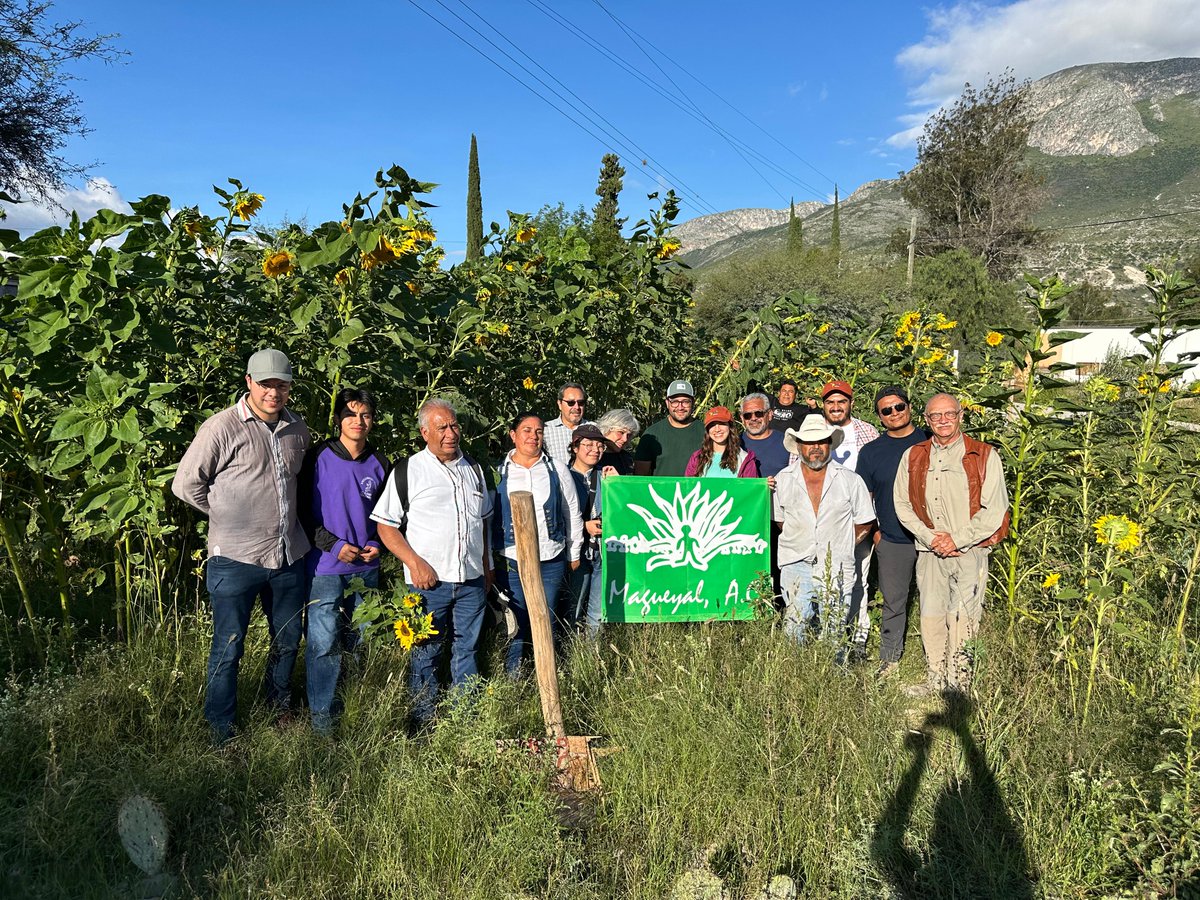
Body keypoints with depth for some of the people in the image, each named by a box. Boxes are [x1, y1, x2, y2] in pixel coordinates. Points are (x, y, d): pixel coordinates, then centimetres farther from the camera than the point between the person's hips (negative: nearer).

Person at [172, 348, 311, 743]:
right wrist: (228, 516, 1)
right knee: (228, 648, 4)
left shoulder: (297, 429, 6)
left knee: (288, 640, 18)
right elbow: (186, 484, -5)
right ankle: (221, 732, 20)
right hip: (235, 559, -5)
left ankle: (280, 710, 38)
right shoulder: (222, 427, -11)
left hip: (289, 556, 5)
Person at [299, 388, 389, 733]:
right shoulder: (318, 458, -5)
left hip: (366, 567, 4)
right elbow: (302, 511, -5)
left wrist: (376, 545, -1)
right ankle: (320, 715, 11)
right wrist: (334, 545, -13)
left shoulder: (379, 465, 7)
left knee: (359, 641, 13)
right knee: (323, 643, -4)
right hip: (325, 566, -4)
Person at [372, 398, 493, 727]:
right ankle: (424, 723, 21)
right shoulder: (407, 471, -4)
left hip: (472, 580, 4)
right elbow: (386, 526, -4)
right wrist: (415, 563, -14)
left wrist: (487, 569, 17)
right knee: (426, 653, 6)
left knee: (467, 650, 12)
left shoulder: (473, 468, 11)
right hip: (429, 580, -4)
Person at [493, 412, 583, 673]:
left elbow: (573, 512, 12)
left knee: (548, 625, 8)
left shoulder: (557, 470, 6)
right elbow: (487, 516, 6)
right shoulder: (499, 472, 2)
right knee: (515, 626, 3)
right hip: (512, 561, -1)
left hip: (551, 560, 1)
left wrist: (574, 553, 11)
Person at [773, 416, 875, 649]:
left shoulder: (850, 481, 3)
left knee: (833, 635, 4)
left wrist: (840, 547, 7)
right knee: (792, 632, -6)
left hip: (837, 570, 0)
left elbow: (863, 523, 11)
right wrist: (801, 544, 10)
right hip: (796, 567, 0)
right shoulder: (783, 479, 5)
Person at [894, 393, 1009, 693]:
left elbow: (994, 510, -5)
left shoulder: (984, 456, 0)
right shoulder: (912, 457, 10)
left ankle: (959, 688, 6)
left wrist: (957, 539, -10)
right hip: (930, 553, 3)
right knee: (931, 620, 4)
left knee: (962, 622, -5)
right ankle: (936, 687, 15)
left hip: (969, 552, -3)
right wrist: (930, 537, -5)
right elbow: (902, 504, 8)